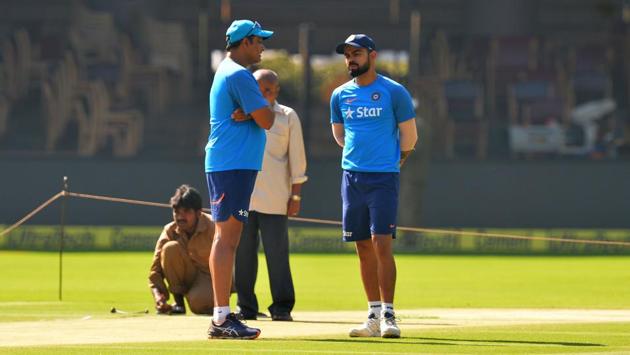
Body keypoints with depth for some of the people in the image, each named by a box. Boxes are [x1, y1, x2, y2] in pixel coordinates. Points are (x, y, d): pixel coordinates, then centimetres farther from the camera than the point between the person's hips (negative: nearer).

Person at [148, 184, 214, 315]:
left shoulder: (212, 228, -19)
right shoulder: (169, 231, -9)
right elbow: (156, 269, -10)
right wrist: (158, 294, -27)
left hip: (211, 277, -4)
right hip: (189, 277, 4)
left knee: (198, 303, -38)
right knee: (171, 248, -25)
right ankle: (178, 303, -15)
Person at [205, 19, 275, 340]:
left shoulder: (224, 72, 21)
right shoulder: (239, 75, -12)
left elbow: (258, 114, 17)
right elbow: (266, 120, -16)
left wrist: (247, 114, -5)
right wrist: (257, 111, 5)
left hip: (223, 165, 11)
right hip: (234, 165, -11)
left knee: (227, 238, 11)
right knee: (227, 237, -13)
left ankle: (223, 315, 13)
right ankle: (221, 319, -17)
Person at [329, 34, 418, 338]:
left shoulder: (394, 92, -3)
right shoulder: (340, 95, 9)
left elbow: (409, 135, 4)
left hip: (383, 177, -5)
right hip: (352, 177, 5)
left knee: (382, 244, -12)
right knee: (364, 248, 6)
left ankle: (388, 314, -11)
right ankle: (374, 315, 10)